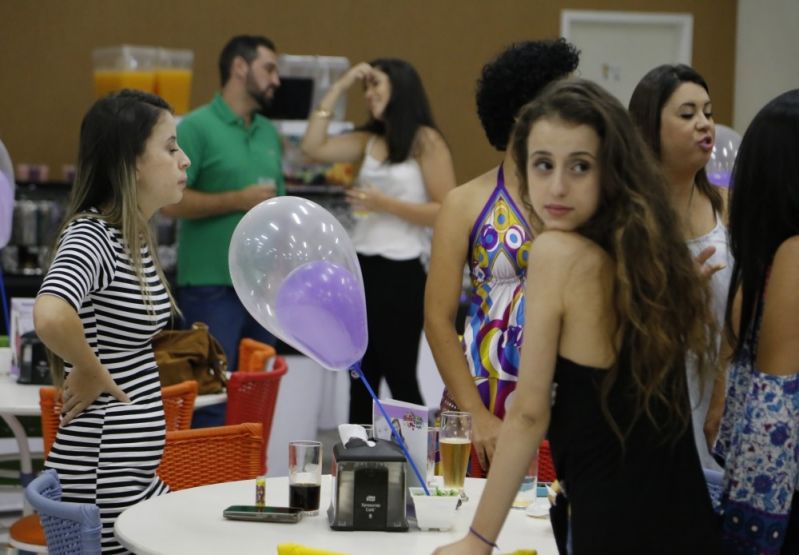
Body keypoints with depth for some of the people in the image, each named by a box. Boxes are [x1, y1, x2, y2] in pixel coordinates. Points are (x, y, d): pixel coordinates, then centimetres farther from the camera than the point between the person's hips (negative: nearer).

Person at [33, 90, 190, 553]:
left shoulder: (134, 236, 10)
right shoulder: (91, 237, -19)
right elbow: (51, 316, -39)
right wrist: (91, 374, -24)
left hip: (133, 473, 9)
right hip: (102, 480, -9)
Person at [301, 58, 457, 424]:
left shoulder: (426, 141, -7)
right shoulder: (369, 139, 12)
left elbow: (447, 212, -12)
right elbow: (314, 148, 2)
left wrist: (386, 204, -16)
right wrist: (339, 89, 5)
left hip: (400, 273, -7)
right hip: (360, 269, 7)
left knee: (400, 379, -1)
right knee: (361, 379, 12)